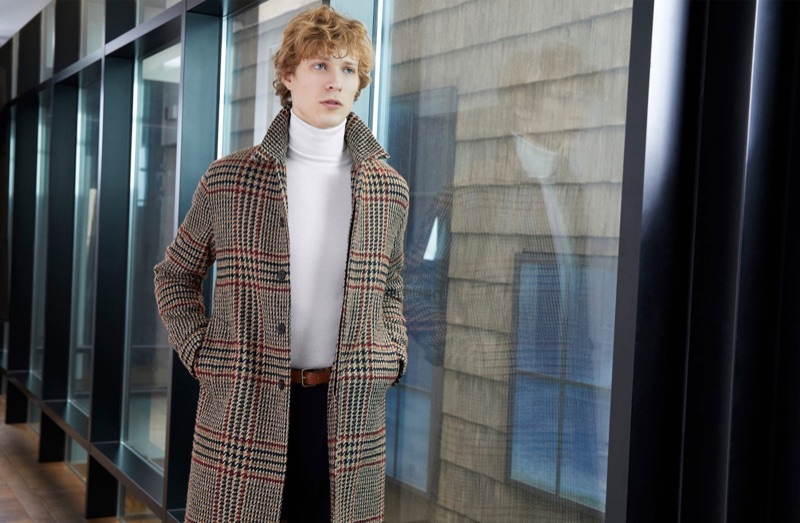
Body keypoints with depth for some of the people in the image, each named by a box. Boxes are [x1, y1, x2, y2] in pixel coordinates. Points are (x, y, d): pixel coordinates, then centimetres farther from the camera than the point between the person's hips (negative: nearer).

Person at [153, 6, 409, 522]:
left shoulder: (389, 190, 5)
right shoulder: (227, 181, -1)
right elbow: (176, 275, 12)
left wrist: (393, 356, 5)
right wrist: (201, 355, 0)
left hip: (348, 414, 2)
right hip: (245, 409, -1)